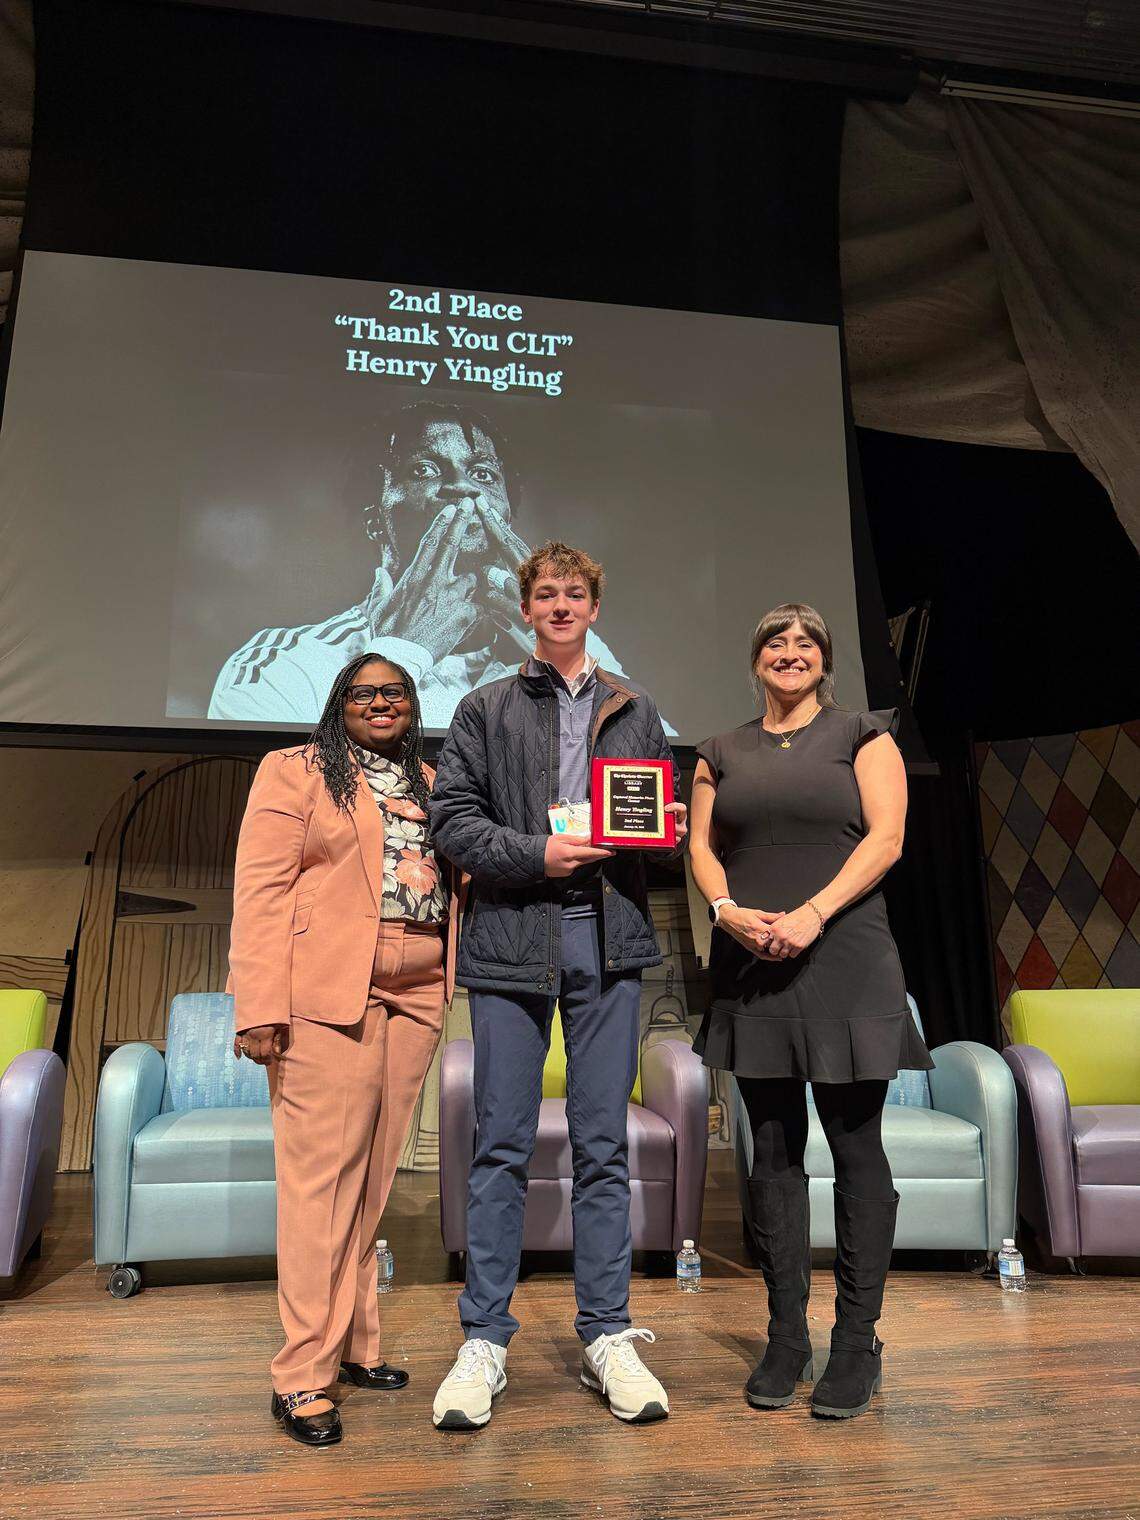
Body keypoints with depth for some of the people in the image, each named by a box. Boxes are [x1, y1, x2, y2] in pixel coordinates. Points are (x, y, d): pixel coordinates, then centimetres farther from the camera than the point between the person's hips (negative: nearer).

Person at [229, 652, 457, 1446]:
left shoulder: (430, 783, 19)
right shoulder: (294, 771, 3)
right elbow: (260, 890, -5)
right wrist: (261, 1007, -14)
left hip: (415, 995, 5)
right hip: (327, 992, -5)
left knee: (374, 1175, 11)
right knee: (322, 1176, -3)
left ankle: (353, 1342, 24)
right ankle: (303, 1376, 7)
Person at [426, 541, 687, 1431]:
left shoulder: (635, 710, 16)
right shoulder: (486, 710, 9)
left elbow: (661, 817, 19)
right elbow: (452, 821, 1)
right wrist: (536, 854, -13)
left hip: (608, 941, 2)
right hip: (511, 941, -1)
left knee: (603, 1145, 7)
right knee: (503, 1147, 4)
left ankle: (608, 1337, 20)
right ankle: (485, 1342, 17)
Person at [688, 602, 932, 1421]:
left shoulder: (863, 735, 6)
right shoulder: (723, 752, 15)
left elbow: (885, 838, -4)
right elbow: (701, 846, 9)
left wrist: (813, 912, -15)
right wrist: (728, 910, -10)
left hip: (843, 961, -2)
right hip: (751, 965, 3)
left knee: (856, 1147, 3)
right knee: (773, 1149, 9)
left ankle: (857, 1342, 16)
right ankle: (786, 1337, 21)